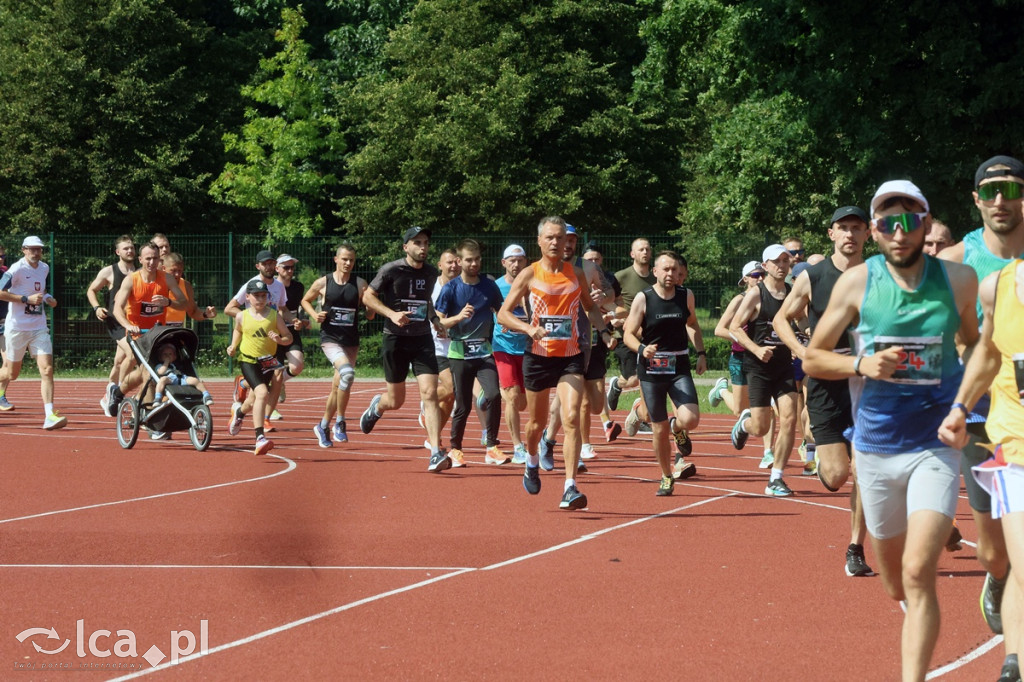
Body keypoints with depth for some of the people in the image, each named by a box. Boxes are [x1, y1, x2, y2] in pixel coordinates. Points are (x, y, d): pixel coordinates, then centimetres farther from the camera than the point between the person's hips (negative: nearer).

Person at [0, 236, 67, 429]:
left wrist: (47, 297, 6)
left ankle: (50, 415, -17)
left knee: (47, 369, -12)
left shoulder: (44, 268, 8)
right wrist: (27, 299, -21)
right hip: (17, 327, -4)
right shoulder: (17, 269, -12)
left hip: (38, 328, 4)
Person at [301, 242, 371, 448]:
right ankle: (339, 422, -16)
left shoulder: (360, 284, 1)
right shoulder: (323, 283, -1)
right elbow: (305, 301, 16)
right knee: (347, 373, -28)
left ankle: (323, 427, 28)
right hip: (330, 338, -3)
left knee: (338, 387, 9)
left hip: (351, 340, 3)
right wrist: (314, 314, -3)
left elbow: (370, 315, 3)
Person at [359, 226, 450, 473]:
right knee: (396, 401, 6)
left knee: (429, 394, -13)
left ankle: (436, 454, -18)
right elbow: (367, 297, -5)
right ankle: (376, 406, 45)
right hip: (396, 339, -3)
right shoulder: (392, 270, -8)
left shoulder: (431, 272, 7)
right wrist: (392, 314, -19)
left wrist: (434, 318, 9)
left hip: (423, 339, 3)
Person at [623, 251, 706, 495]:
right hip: (651, 369, -2)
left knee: (690, 419, -19)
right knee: (660, 429, 3)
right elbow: (628, 334, -5)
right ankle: (666, 478, 23)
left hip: (680, 367, 2)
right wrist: (642, 349, -24)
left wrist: (701, 353, 9)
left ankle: (676, 427, 20)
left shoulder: (686, 296, 4)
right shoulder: (643, 299, -6)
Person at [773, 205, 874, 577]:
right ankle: (821, 459, 30)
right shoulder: (811, 278, -2)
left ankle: (856, 550, 9)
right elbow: (783, 318, 11)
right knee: (836, 476, -7)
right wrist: (802, 351, -6)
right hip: (825, 383, -1)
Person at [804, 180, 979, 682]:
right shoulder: (856, 282, -5)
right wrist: (862, 364, -16)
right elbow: (813, 359, 3)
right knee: (895, 582, 16)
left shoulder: (959, 279, -5)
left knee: (918, 572, -19)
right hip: (876, 447, 2)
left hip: (936, 447, -2)